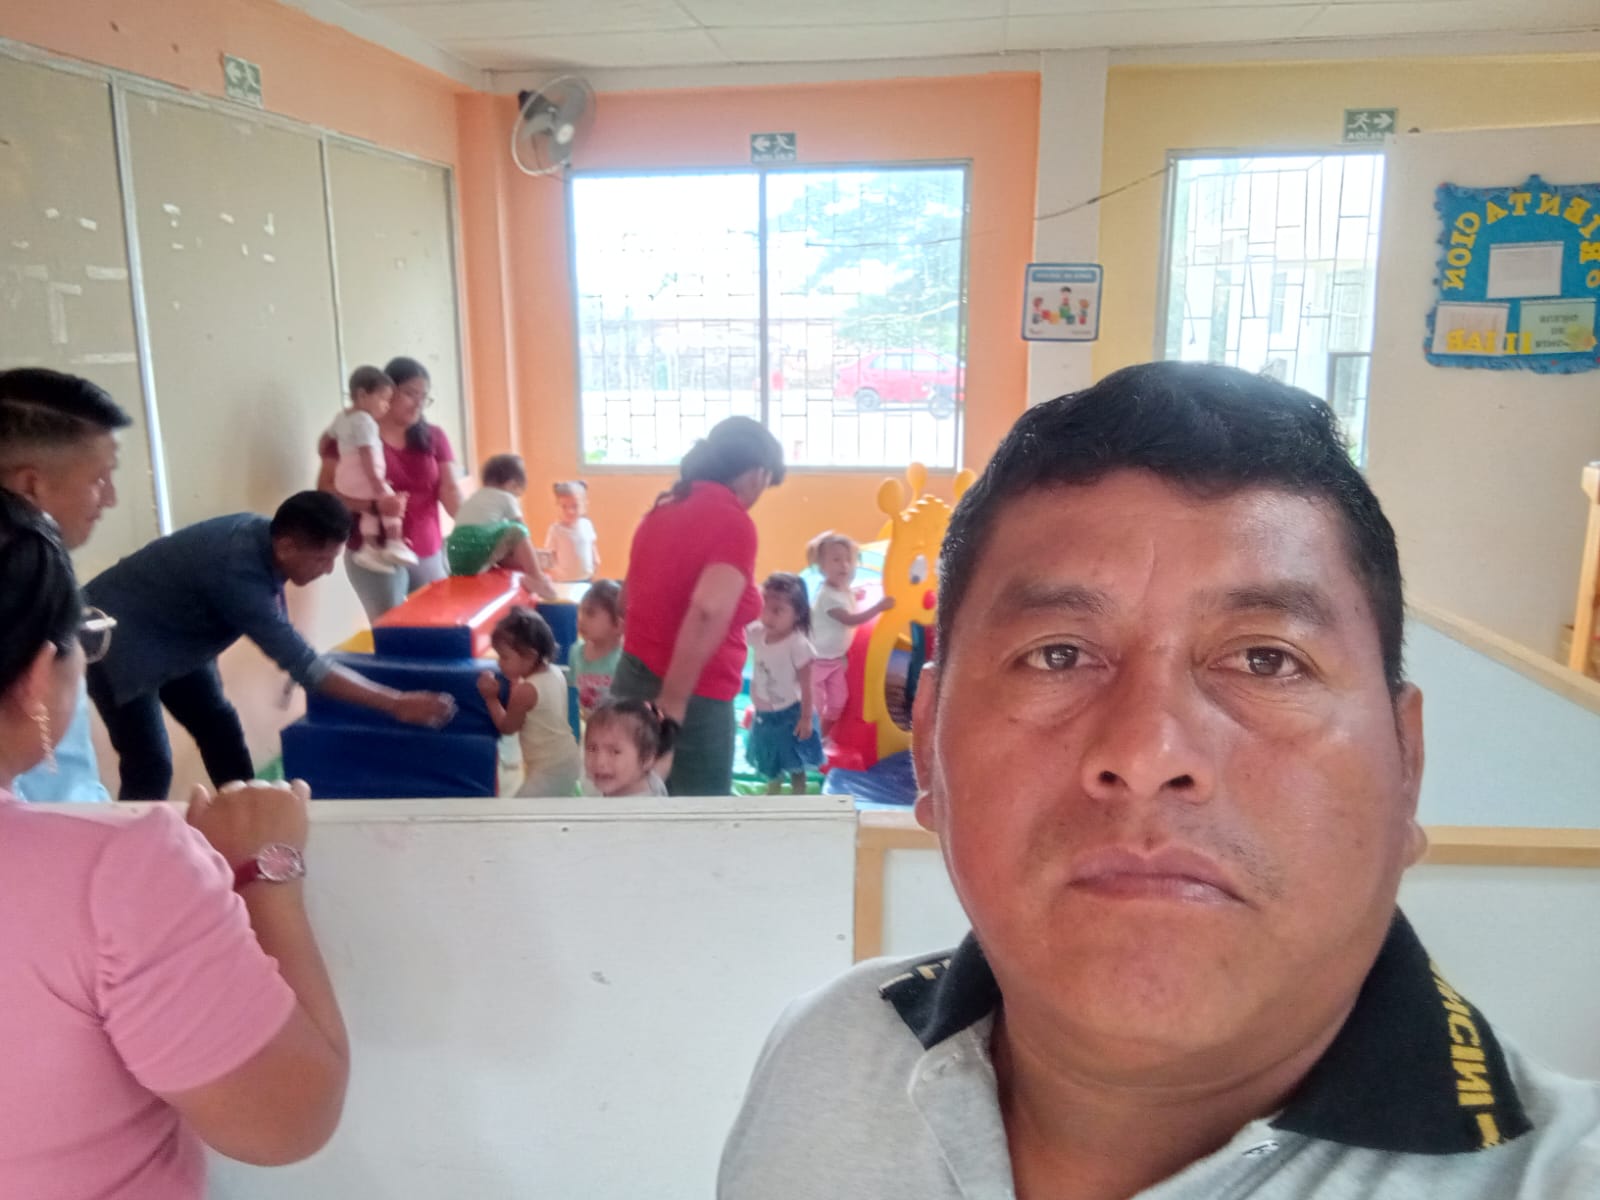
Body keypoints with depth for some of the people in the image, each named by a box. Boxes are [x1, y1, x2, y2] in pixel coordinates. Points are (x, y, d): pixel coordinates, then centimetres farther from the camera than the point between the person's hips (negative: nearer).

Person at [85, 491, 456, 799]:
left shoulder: (261, 533, -13)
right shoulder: (237, 571, -37)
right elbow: (302, 662, -36)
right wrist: (396, 703, -37)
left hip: (168, 635, 9)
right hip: (116, 637, -8)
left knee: (220, 727, 12)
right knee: (151, 766, -14)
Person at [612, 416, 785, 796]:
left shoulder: (662, 509, 10)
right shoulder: (734, 523, -14)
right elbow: (707, 613, -29)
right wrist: (672, 705, -24)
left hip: (631, 680, 8)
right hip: (695, 699, -8)